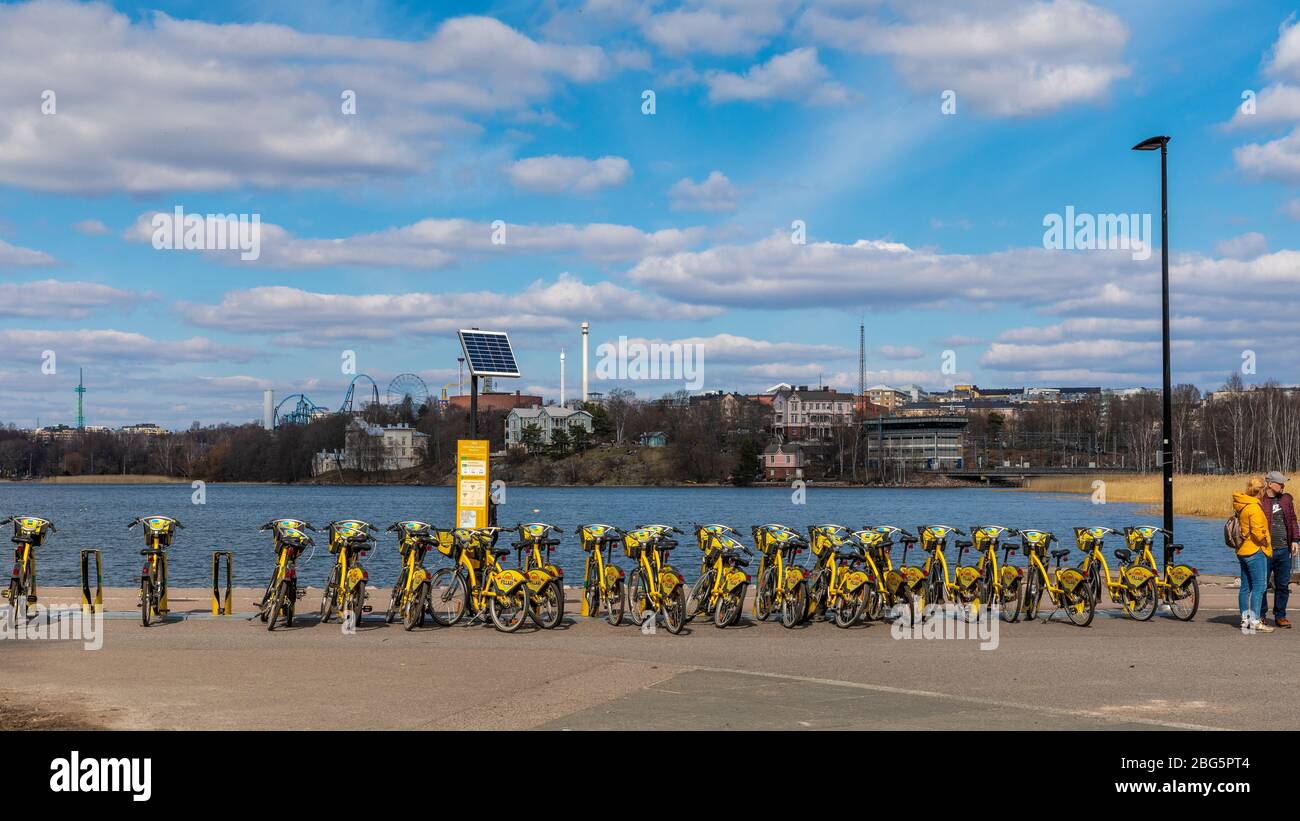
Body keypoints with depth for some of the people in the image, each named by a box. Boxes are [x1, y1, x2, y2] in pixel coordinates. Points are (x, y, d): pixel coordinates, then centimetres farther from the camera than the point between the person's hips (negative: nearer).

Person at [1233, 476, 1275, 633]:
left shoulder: (1239, 504, 8)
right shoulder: (1254, 508, -19)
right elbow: (1257, 532, -21)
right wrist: (1266, 542, -4)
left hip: (1242, 551, 9)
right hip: (1256, 551, -9)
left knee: (1246, 587, 13)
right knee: (1259, 586, -6)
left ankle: (1245, 619, 17)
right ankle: (1255, 622, -8)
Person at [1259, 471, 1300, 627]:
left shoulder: (1286, 499, 11)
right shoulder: (1259, 501, -6)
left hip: (1284, 550, 5)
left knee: (1283, 585, 7)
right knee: (1262, 585, 2)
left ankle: (1280, 616, 17)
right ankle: (1260, 616, 13)